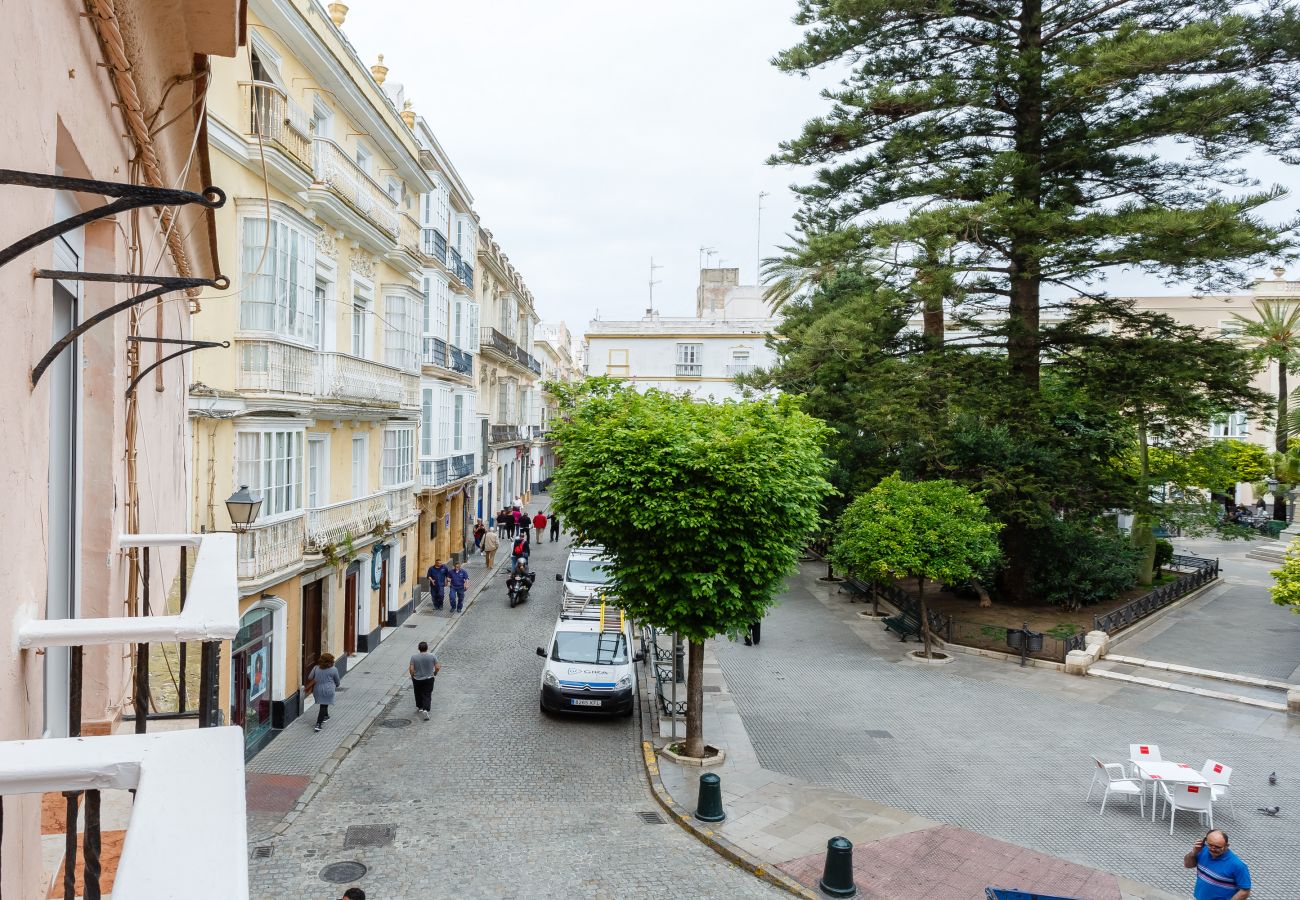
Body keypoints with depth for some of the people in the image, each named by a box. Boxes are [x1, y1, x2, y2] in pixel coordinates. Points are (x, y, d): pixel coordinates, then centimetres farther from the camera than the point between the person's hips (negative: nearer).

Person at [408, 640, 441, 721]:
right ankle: (425, 710, -13)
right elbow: (438, 667, -7)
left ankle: (419, 707, 32)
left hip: (417, 680, 0)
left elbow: (411, 669, -12)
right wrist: (435, 673, 11)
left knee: (418, 694, 20)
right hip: (429, 680, 0)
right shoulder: (432, 656, -9)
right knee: (427, 695, 3)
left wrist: (412, 676, 6)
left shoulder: (414, 657, -11)